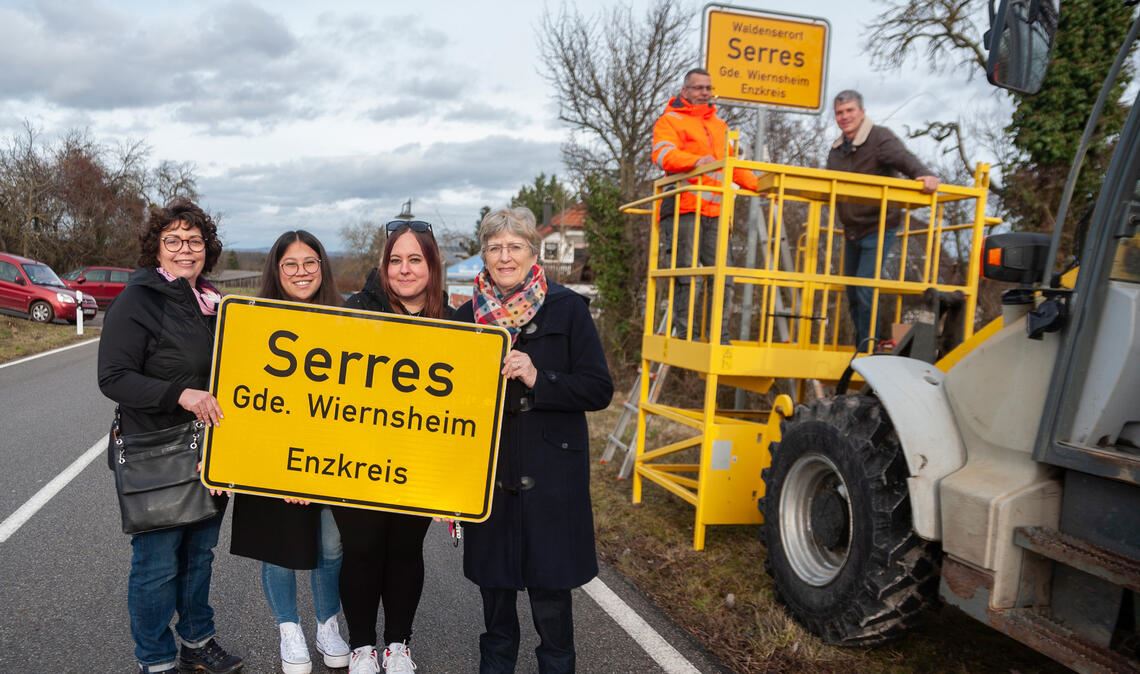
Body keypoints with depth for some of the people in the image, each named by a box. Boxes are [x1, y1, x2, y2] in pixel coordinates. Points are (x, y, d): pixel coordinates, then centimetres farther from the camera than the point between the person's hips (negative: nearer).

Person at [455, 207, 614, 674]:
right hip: (487, 476, 3)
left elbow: (598, 390, -8)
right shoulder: (467, 316, 6)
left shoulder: (567, 309, -4)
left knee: (550, 590, 5)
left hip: (550, 476, -3)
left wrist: (537, 379, -20)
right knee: (493, 585, 15)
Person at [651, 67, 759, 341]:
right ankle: (684, 333, -3)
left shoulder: (720, 125, 29)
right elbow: (663, 154, -12)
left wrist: (758, 184, 18)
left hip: (715, 212, 6)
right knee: (686, 273, -8)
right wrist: (696, 160, -29)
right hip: (684, 209, -6)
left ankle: (720, 337, 4)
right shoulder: (670, 120, 7)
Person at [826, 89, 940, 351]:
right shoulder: (837, 148, 10)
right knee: (852, 293, 13)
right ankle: (860, 348, 27)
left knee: (865, 289, -16)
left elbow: (904, 159, -31)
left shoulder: (880, 138, -13)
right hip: (852, 231, 8)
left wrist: (925, 175, -49)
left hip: (878, 229, -8)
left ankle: (868, 348, -4)